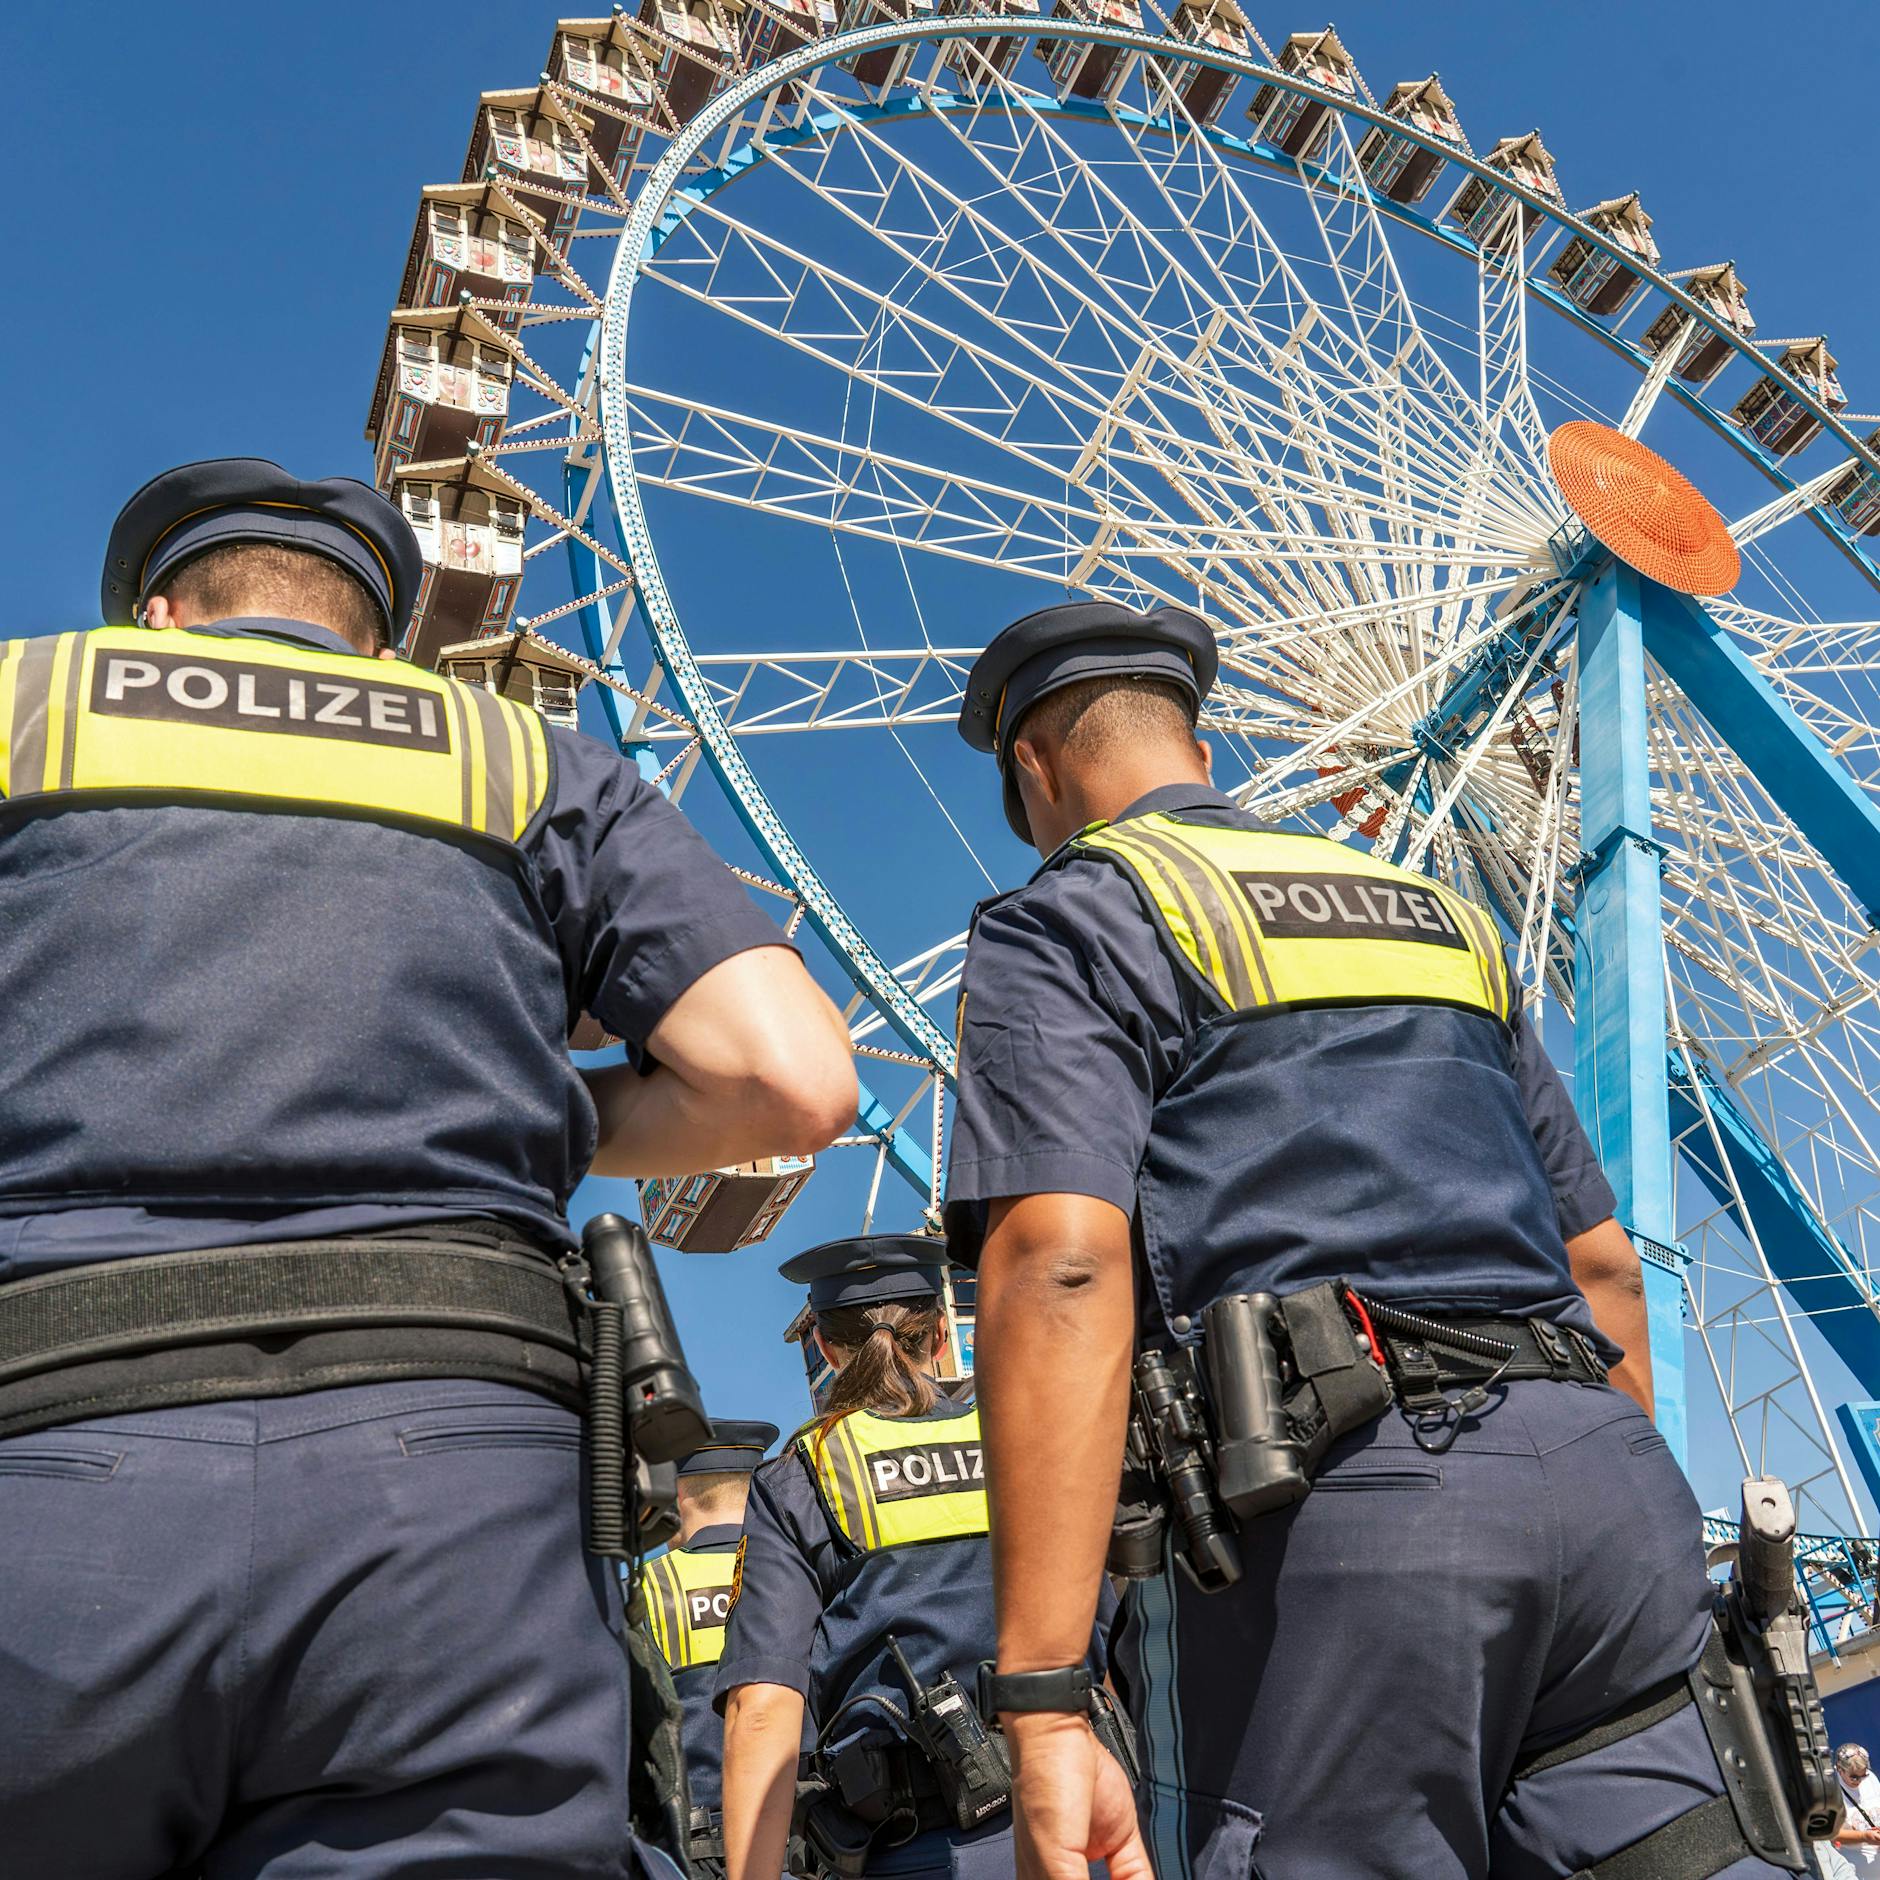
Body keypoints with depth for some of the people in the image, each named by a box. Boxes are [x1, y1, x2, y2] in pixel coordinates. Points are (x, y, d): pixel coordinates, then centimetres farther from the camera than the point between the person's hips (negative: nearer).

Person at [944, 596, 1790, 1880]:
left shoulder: (1066, 922, 5)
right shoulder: (1440, 916, 27)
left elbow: (1062, 1271, -12)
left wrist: (1043, 1704, -16)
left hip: (1331, 1492, -6)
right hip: (1599, 1465, 7)